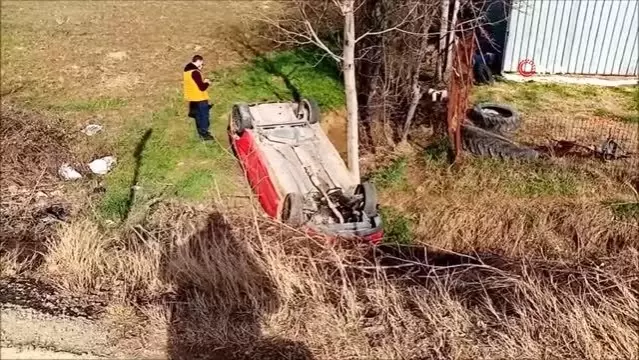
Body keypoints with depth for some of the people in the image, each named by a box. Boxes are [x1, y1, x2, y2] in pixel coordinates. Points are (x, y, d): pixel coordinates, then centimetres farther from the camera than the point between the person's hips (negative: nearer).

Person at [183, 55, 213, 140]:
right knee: (204, 115, 1)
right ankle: (204, 134, 6)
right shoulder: (195, 72, -23)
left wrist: (203, 81, 9)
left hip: (193, 98, 9)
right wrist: (207, 83, -4)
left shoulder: (187, 70, 8)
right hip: (200, 98, -9)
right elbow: (202, 87, -23)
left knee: (198, 116, 17)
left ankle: (201, 133, 25)